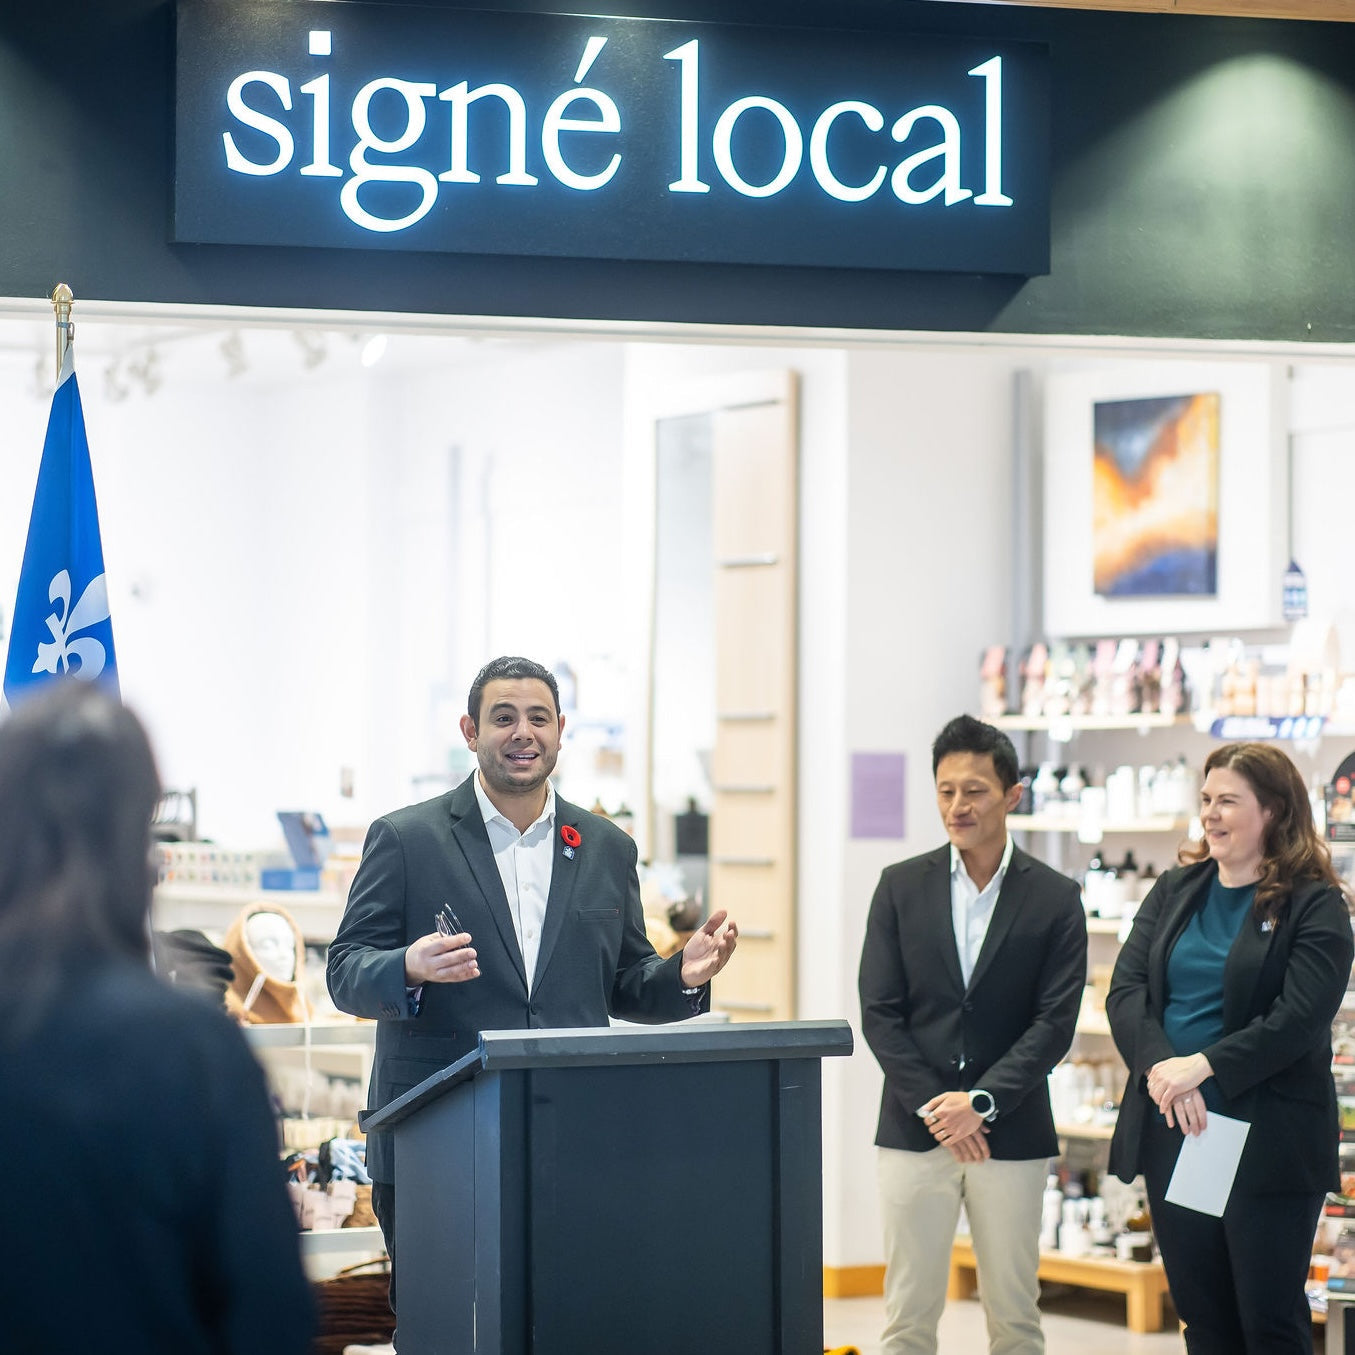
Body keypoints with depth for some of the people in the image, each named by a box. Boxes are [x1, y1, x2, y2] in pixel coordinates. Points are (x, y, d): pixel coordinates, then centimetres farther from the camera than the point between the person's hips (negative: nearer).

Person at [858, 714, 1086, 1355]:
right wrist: (932, 1107, -8)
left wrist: (981, 1101, -13)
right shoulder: (902, 887, 5)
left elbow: (1054, 1023, -4)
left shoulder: (1054, 899, 2)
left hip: (1011, 1134, -1)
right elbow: (879, 1013, 1)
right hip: (914, 1130, 1)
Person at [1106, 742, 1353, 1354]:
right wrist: (1160, 1067, -16)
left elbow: (1298, 1021, -15)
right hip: (1170, 1130, 5)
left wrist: (1202, 1067, -21)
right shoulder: (1175, 891, 11)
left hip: (1267, 1141, -5)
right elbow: (1126, 989, 1)